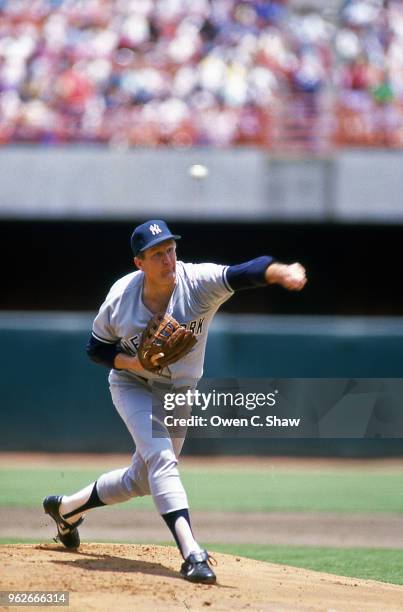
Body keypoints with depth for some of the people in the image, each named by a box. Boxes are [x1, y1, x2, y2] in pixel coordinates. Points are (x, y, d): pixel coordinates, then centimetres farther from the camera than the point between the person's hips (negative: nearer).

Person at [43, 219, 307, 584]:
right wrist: (135, 362, -26)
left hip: (178, 392, 3)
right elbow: (97, 348, -6)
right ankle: (192, 554, -33)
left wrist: (281, 272, -67)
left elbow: (243, 273, -46)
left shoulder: (198, 282, -27)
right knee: (161, 459, -25)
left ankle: (66, 508, 41)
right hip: (132, 387, -3)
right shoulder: (121, 297, -21)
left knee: (141, 481, 17)